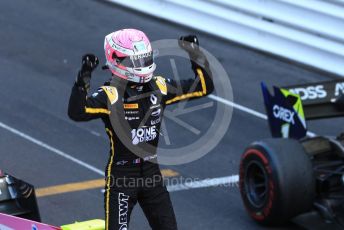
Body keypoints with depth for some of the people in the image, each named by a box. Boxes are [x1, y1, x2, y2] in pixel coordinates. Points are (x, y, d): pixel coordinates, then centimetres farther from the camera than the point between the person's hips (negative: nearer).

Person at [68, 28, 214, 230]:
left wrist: (197, 56, -5)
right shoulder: (110, 95, -16)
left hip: (152, 173, 5)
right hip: (121, 176, -5)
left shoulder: (159, 88, 0)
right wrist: (84, 79, -43)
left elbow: (204, 87, 6)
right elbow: (77, 112, -33)